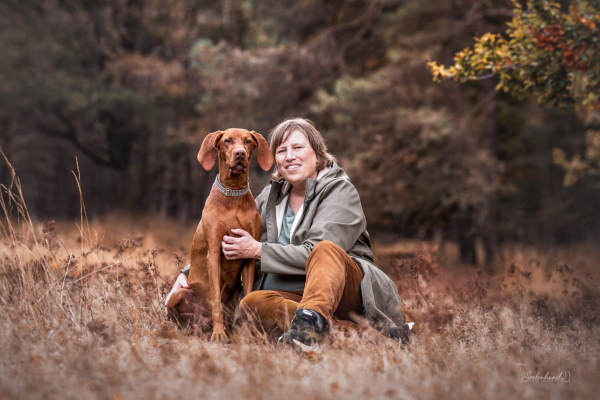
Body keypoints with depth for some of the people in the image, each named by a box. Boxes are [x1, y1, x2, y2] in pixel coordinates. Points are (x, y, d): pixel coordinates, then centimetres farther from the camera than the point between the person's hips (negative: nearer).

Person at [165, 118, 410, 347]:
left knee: (326, 250, -34)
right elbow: (228, 243, 24)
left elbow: (318, 253, -16)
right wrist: (188, 273, 9)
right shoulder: (271, 196, 16)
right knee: (251, 304, -29)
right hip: (295, 295, 5)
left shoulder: (340, 191, -2)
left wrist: (258, 250, -11)